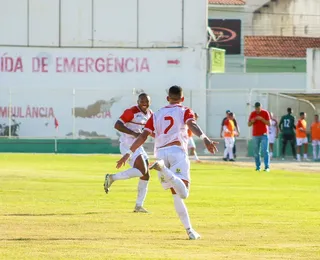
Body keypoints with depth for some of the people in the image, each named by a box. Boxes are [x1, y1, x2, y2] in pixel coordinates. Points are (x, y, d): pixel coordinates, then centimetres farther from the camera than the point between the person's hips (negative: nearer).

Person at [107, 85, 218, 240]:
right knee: (183, 193, -21)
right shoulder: (184, 112, 12)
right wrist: (204, 138, -27)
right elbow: (192, 125, -10)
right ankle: (162, 168, -44)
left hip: (160, 153, 5)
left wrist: (128, 154, 17)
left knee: (176, 195, 12)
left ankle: (189, 229, 4)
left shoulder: (157, 115, 23)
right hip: (177, 151, -5)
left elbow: (143, 136, 14)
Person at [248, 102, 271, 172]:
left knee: (265, 151, -12)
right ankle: (257, 167, 8)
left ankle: (267, 167, -17)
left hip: (264, 135, -3)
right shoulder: (252, 114, 6)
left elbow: (269, 124, -4)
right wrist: (252, 121, -12)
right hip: (255, 135, 3)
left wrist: (262, 119, -17)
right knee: (256, 152, 2)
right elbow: (249, 124, 9)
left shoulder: (265, 113, -1)